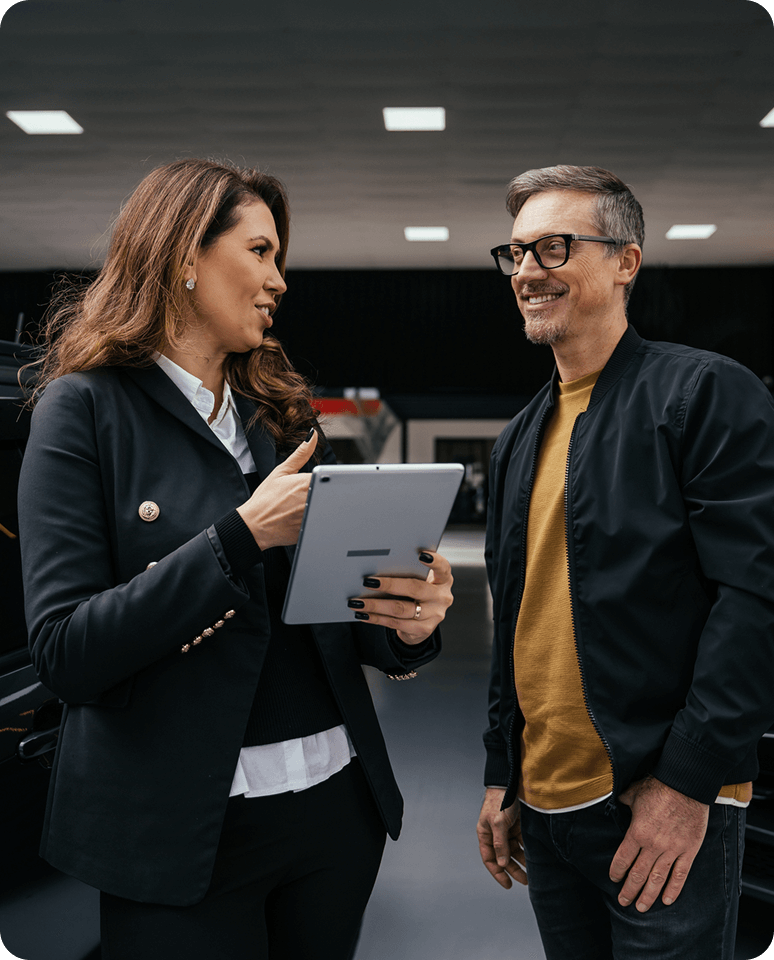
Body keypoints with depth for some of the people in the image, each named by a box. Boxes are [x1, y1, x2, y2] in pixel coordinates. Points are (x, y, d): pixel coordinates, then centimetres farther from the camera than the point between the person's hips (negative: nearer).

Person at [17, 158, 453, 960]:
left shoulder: (285, 412, 9)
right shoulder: (85, 408, -8)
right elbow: (66, 653, -16)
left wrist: (407, 625, -10)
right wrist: (243, 534, -23)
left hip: (336, 800, 6)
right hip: (183, 829, -5)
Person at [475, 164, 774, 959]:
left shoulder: (705, 393, -9)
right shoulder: (521, 437, 12)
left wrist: (688, 782, -18)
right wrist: (501, 775, 14)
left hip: (667, 804, -6)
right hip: (543, 803, 7)